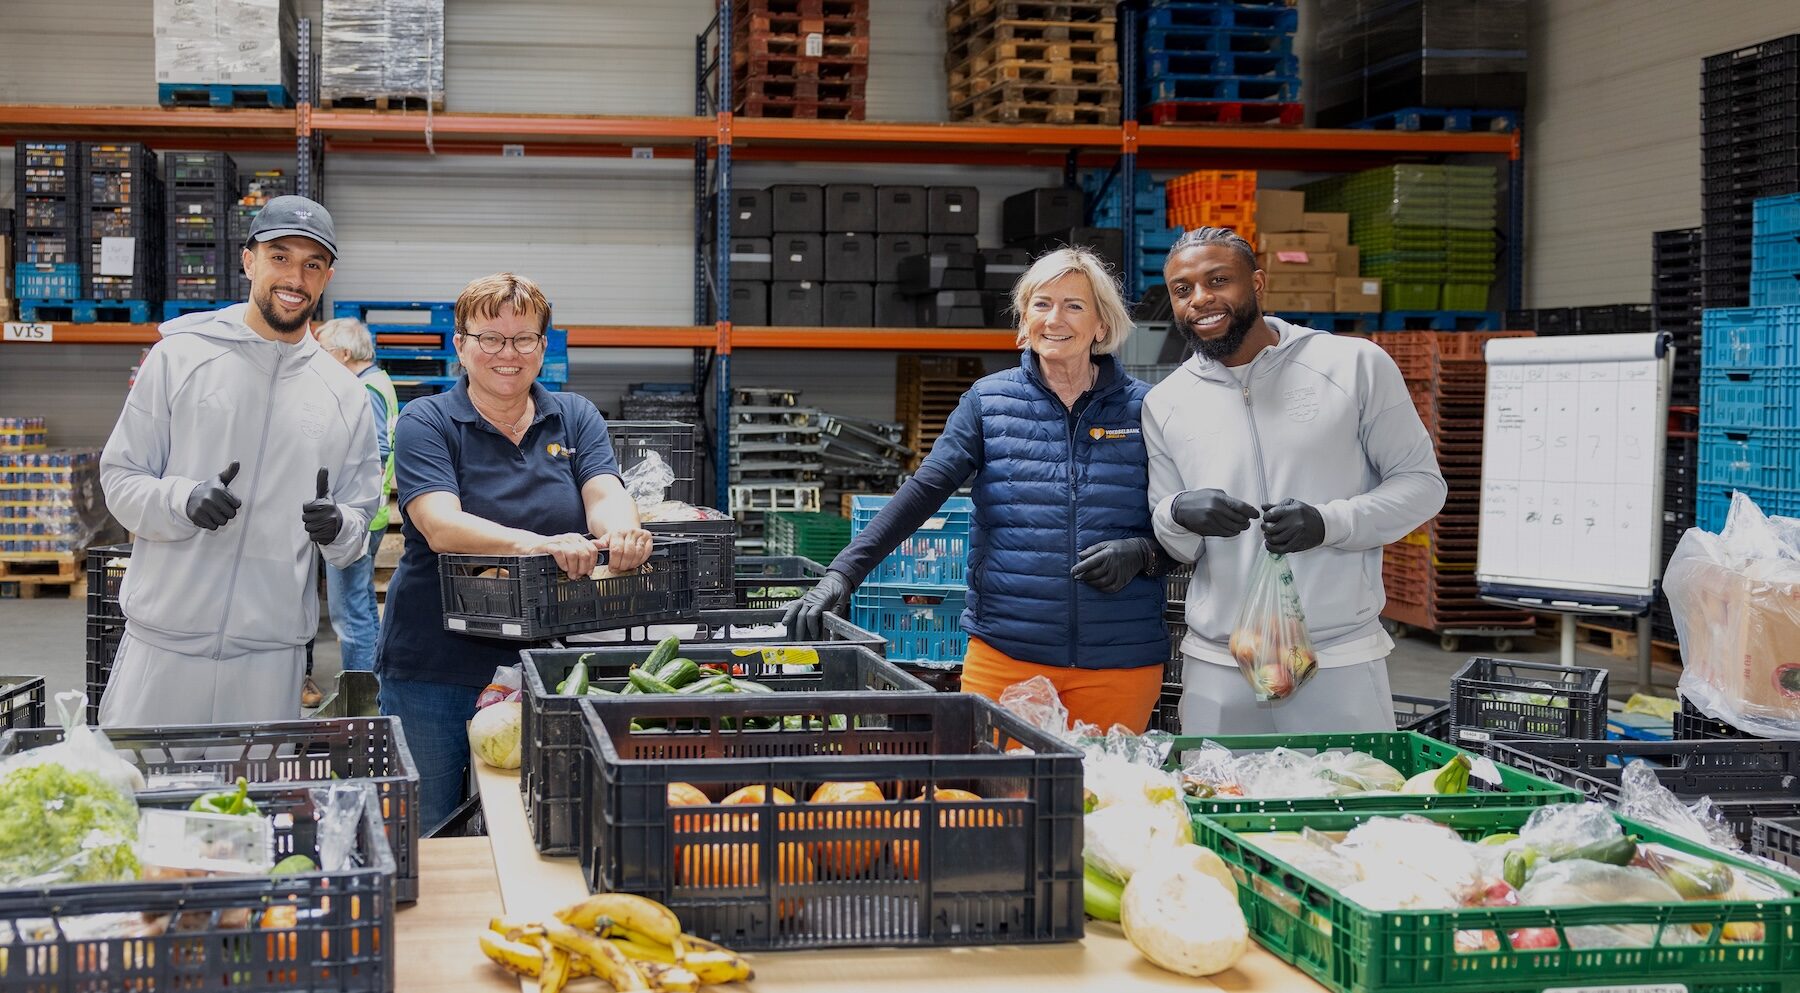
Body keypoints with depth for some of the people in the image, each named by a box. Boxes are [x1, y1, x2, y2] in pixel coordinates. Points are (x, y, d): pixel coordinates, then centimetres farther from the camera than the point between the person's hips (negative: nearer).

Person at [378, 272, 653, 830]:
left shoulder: (576, 419, 10)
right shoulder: (425, 424, -2)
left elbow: (606, 496, -6)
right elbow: (440, 525, -18)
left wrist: (620, 531, -32)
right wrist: (538, 544, -36)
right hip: (435, 669, -2)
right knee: (428, 833, 6)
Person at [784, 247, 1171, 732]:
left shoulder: (1143, 408, 4)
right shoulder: (989, 401, 3)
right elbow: (923, 491, -6)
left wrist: (1141, 553, -13)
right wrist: (843, 573, -17)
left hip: (1119, 661, 0)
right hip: (1005, 652, 0)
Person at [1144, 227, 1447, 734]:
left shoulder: (1355, 366, -1)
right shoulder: (1166, 405, 9)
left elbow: (1421, 483, 2)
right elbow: (1175, 548, 13)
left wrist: (1327, 522, -14)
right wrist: (1180, 516, -11)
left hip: (1340, 661, -2)